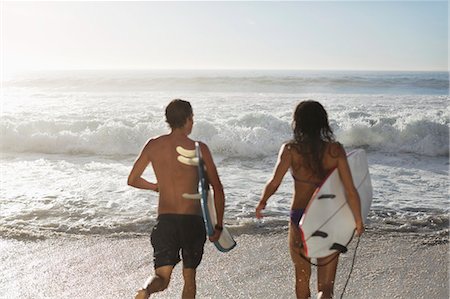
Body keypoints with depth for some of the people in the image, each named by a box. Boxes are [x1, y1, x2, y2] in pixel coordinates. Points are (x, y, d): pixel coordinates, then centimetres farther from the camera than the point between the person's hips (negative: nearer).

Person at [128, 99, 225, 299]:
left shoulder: (153, 145, 2)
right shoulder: (199, 148, -6)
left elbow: (132, 180, 10)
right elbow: (218, 190, -5)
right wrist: (218, 226, 5)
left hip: (165, 221, 2)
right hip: (192, 221, -2)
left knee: (162, 277, 6)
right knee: (189, 277, 18)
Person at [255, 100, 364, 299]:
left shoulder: (290, 150, -9)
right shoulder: (335, 150, -8)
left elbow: (274, 183, -14)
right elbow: (351, 191, -11)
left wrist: (262, 203, 6)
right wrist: (358, 221, 2)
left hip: (299, 219, 0)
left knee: (302, 277, 24)